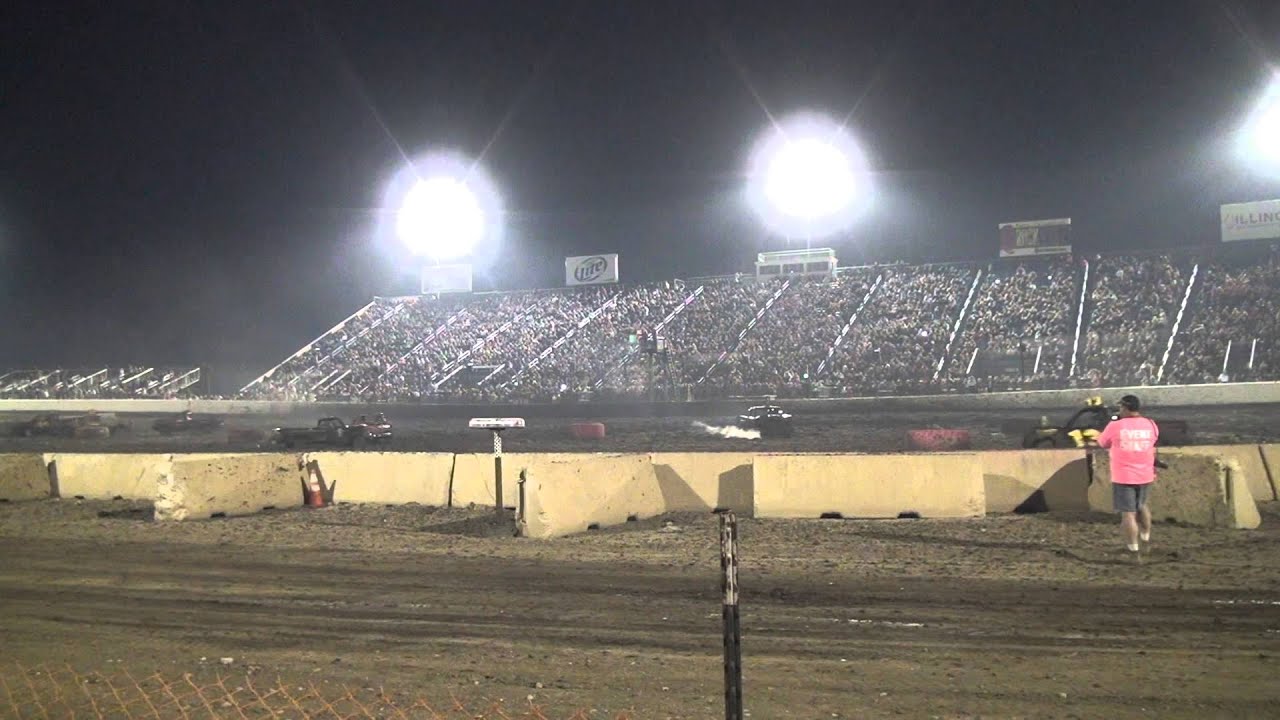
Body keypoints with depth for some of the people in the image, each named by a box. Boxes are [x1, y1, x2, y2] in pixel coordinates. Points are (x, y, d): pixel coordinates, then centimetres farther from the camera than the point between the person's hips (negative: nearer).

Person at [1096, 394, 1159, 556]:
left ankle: (1133, 545, 8)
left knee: (1128, 512, 4)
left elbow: (1102, 443, 2)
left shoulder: (1115, 426, -14)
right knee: (1141, 505, 27)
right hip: (1145, 476, 4)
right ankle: (1146, 534, 36)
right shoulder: (1151, 425, -3)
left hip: (1123, 477, -4)